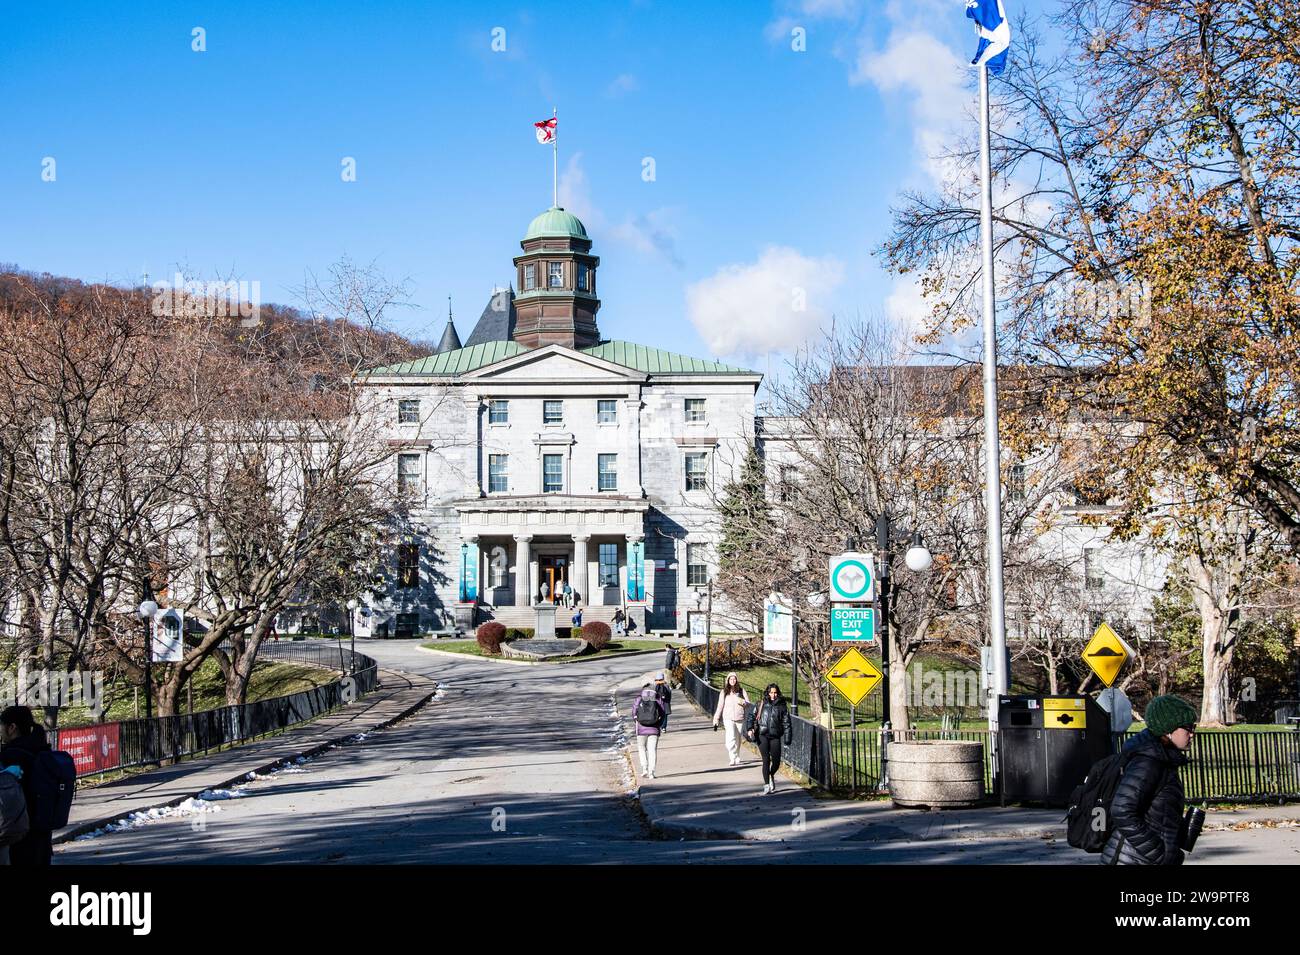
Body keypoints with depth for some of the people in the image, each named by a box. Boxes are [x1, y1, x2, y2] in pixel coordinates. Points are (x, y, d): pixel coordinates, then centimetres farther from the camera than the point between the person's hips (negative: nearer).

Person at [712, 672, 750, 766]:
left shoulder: (741, 690, 5)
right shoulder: (724, 692, 6)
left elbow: (748, 703, 4)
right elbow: (720, 706, 9)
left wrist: (743, 702, -19)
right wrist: (716, 720, 7)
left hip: (740, 719, 1)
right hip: (728, 718, -1)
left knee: (737, 740, 8)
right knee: (731, 738, -18)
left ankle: (737, 758, 21)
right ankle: (733, 759, -22)